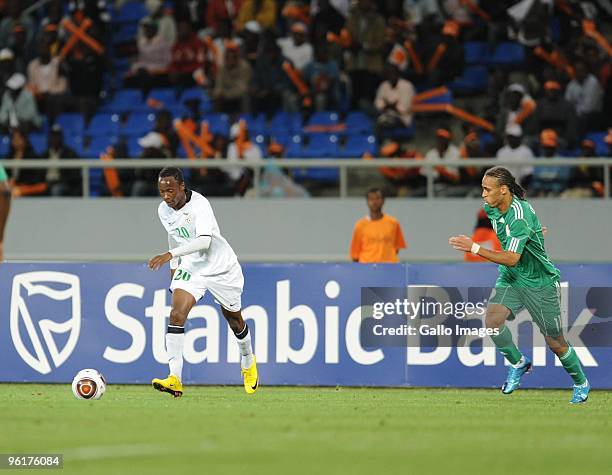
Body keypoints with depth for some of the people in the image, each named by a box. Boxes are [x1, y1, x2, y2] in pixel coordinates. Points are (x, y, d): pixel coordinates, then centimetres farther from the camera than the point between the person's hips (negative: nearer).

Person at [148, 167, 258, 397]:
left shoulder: (200, 205, -27)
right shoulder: (164, 210, -5)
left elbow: (204, 241, -41)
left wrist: (170, 255, -49)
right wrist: (174, 266, 18)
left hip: (221, 267, -4)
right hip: (190, 268, 4)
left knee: (234, 319, 14)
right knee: (176, 315, -19)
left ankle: (248, 363, 45)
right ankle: (175, 380, -27)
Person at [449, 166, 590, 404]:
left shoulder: (520, 216, -29)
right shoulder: (491, 208, -4)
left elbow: (512, 259, -35)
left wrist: (474, 248, -39)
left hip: (538, 282, -6)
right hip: (510, 277, 6)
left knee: (555, 343, 3)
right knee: (492, 320, -19)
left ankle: (581, 384, 27)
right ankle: (518, 364, 5)